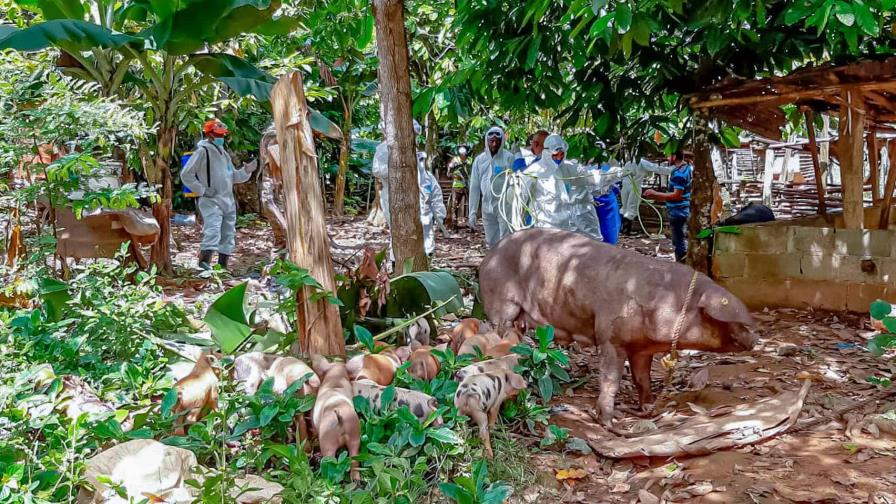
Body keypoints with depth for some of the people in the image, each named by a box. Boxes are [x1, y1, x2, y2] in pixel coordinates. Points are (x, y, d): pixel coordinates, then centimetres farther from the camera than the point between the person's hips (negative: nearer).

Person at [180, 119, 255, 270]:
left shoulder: (223, 153, 18)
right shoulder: (203, 151, -8)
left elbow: (233, 176, 24)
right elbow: (186, 174, -11)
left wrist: (247, 171, 6)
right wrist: (202, 190, -13)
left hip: (228, 201, 8)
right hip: (211, 201, -8)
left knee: (228, 235, 11)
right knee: (213, 231, -23)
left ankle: (223, 266, 20)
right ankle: (204, 263, -29)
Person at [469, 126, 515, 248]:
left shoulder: (508, 158, -4)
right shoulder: (480, 160, 8)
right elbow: (474, 188, 10)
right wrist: (472, 212, 6)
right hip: (487, 209, 5)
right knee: (491, 243, 12)